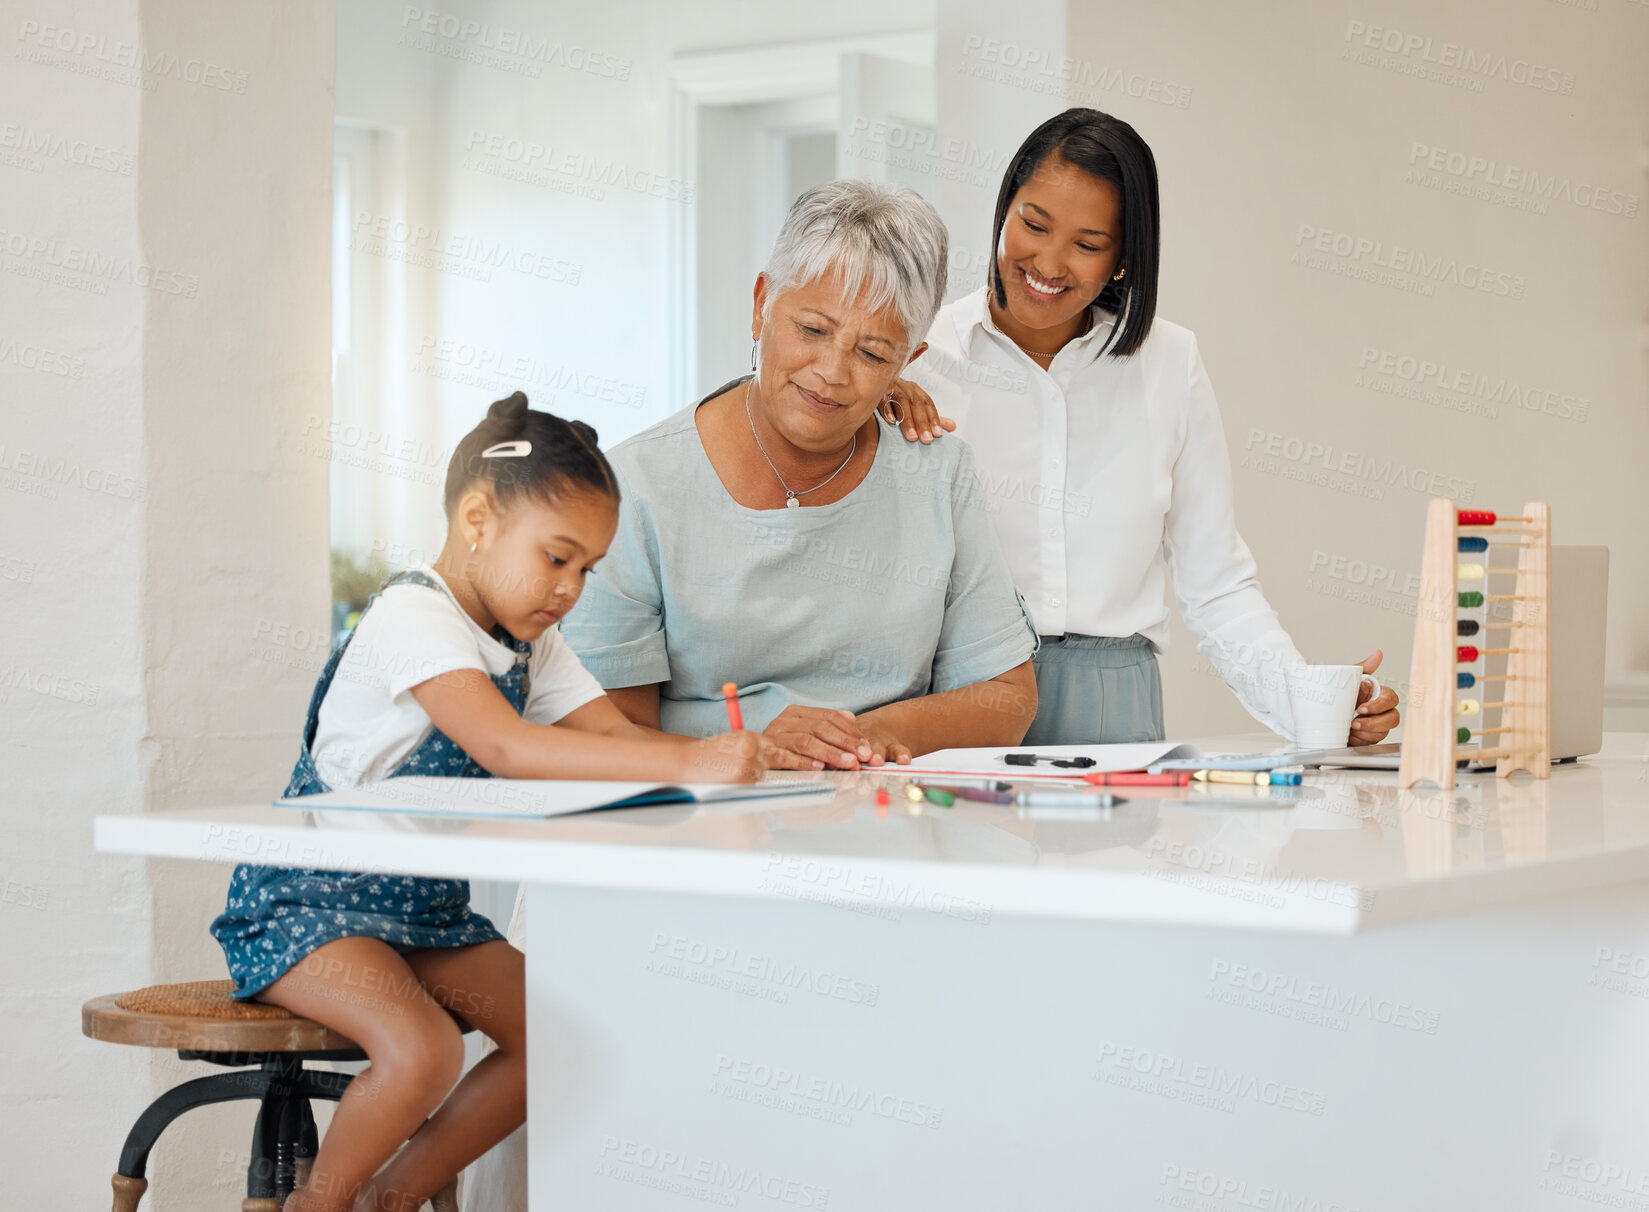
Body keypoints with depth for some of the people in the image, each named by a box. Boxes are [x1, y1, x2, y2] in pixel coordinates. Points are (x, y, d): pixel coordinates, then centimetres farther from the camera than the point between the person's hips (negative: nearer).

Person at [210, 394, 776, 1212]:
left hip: (425, 907, 9)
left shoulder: (530, 644, 9)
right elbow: (505, 749, -36)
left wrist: (735, 754, -23)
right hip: (309, 900, -9)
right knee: (422, 1049, -30)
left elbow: (616, 735, -1)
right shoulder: (413, 616, -21)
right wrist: (685, 763, -42)